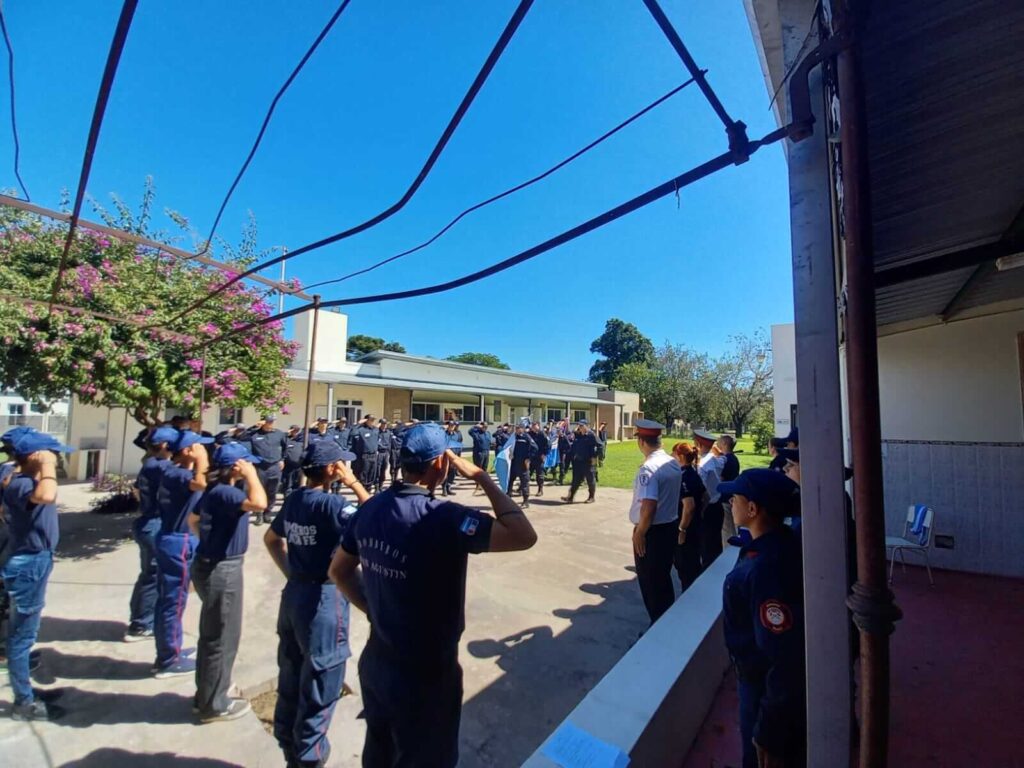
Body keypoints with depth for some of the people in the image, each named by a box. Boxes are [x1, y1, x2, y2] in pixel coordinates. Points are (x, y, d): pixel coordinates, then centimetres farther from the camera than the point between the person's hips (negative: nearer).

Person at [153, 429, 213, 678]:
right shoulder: (175, 473, -22)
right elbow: (201, 483, -42)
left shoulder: (175, 470, 9)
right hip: (179, 543, -10)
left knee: (166, 600, 19)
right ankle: (169, 661, 16)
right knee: (174, 602, 3)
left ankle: (165, 655, 33)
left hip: (174, 540, 10)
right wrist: (201, 460, -26)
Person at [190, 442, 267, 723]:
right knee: (222, 638, 6)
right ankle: (214, 705, 22)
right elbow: (259, 503, -44)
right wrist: (250, 475, -29)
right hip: (222, 571, -10)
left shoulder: (214, 490, 6)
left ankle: (206, 693, 39)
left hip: (212, 565, 10)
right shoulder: (224, 492, -25)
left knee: (211, 634, 23)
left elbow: (192, 520, 21)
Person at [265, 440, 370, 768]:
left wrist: (291, 571, 16)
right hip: (323, 600, -8)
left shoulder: (293, 501, 2)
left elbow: (271, 539, 17)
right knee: (318, 688, 11)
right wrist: (355, 484, -24)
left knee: (291, 680, 23)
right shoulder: (331, 503, -24)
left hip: (294, 594, 9)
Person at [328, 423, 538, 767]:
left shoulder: (370, 508, -8)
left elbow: (339, 571, 6)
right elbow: (524, 536, -34)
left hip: (375, 661, 7)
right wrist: (483, 478, -26)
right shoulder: (443, 517, -32)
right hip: (425, 673, -6)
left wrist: (372, 609, 10)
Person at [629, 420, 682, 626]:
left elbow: (649, 506, -29)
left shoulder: (649, 468, -24)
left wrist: (640, 532, -17)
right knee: (663, 577, 23)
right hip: (672, 526, 8)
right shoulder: (674, 464, 2)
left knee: (649, 581, 10)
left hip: (653, 531, -8)